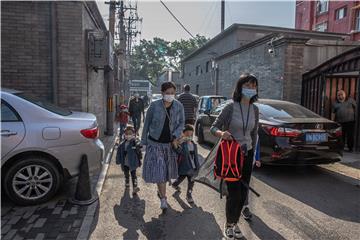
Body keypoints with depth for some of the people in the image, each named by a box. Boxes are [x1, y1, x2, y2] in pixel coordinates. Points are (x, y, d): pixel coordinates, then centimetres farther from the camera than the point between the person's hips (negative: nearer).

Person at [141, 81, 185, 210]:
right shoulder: (154, 105, -13)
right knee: (158, 170, -8)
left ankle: (160, 190, 42)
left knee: (166, 169, 17)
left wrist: (176, 137, -14)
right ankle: (163, 198, 4)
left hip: (170, 143, 3)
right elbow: (147, 123, -3)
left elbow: (181, 123, 2)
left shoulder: (179, 106, -8)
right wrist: (143, 141, 1)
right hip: (155, 143, -3)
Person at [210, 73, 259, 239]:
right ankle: (228, 224, 23)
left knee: (243, 193, 9)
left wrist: (253, 152, 17)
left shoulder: (255, 109, 2)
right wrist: (221, 133, -33)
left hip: (247, 154, 5)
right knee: (234, 193, -3)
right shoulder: (231, 107, -13)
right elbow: (213, 127, -11)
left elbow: (254, 133, 13)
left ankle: (235, 223, 31)